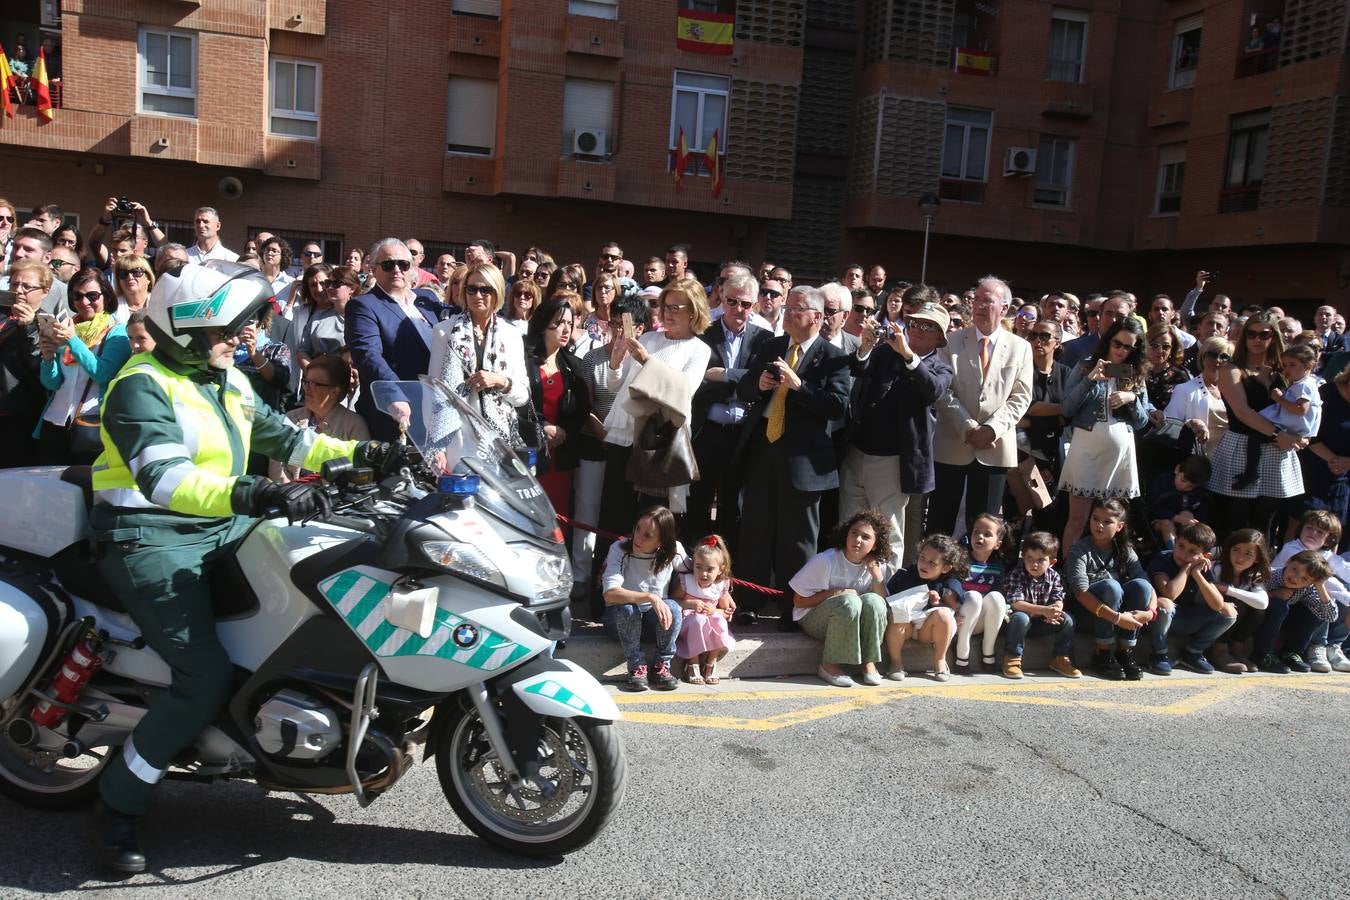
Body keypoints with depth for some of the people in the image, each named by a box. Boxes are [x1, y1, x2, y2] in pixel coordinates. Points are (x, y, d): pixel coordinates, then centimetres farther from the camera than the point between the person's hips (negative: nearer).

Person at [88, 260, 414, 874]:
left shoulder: (229, 381, 12)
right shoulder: (142, 386, -15)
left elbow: (280, 437, 18)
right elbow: (162, 478, -30)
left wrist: (360, 453, 4)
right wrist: (257, 495, -45)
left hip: (224, 527, 9)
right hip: (154, 540, -8)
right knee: (208, 676, -20)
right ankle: (118, 805, -1)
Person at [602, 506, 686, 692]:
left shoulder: (674, 550, -13)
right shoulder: (619, 549, -21)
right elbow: (610, 594, -34)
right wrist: (651, 597, -44)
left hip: (654, 616, 2)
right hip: (621, 619, -2)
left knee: (673, 607, -30)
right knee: (627, 608, -35)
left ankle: (661, 666, -13)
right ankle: (637, 667, -19)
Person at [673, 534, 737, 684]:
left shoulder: (721, 586, -6)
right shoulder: (686, 581, -13)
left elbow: (726, 612, 5)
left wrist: (715, 611, -17)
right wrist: (691, 604, -26)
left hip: (710, 627, 3)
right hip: (687, 624, -2)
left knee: (719, 621, -30)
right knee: (699, 619, -35)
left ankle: (710, 664, -16)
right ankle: (692, 665, -23)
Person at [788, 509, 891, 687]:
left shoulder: (878, 565, -4)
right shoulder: (825, 561, -18)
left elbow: (883, 602, -1)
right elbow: (799, 601, -13)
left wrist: (877, 576, -16)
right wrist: (836, 592, -22)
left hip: (852, 624, 4)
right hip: (815, 620, -4)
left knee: (873, 601, -26)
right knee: (849, 602, -33)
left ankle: (868, 663, -14)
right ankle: (830, 665, -20)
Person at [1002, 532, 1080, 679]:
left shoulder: (1053, 576, -3)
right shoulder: (1016, 575, -19)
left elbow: (1058, 600, -7)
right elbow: (1015, 603, -28)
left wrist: (1054, 611, -33)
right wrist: (1044, 610, -37)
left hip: (1041, 622, 5)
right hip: (1022, 618, -5)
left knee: (1067, 620, -12)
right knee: (1021, 618, -36)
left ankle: (1061, 658, 3)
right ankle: (1012, 659, -22)